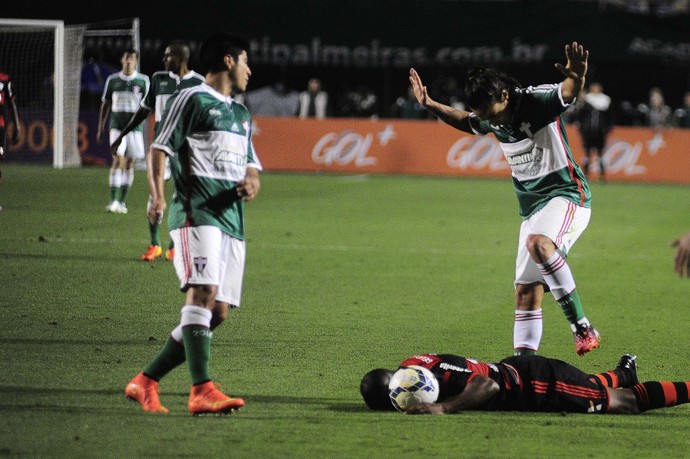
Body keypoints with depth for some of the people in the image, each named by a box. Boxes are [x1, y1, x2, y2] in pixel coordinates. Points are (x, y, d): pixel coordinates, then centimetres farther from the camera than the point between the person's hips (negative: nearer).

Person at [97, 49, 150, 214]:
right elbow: (105, 104, 13)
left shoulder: (143, 81, 3)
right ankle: (113, 201, -16)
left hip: (135, 127, 1)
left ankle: (122, 202, 13)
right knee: (118, 160, -14)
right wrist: (100, 128, 12)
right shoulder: (112, 80, 6)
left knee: (129, 163, 4)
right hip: (117, 126, -1)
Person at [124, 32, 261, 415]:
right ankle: (202, 391, -32)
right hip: (196, 213, -8)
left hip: (232, 222, 8)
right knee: (204, 292, -23)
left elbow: (250, 167, 29)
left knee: (217, 313, 0)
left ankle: (145, 382, 9)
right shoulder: (191, 100, 3)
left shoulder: (240, 115, 27)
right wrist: (157, 195, -20)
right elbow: (159, 148, -4)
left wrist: (252, 184, 4)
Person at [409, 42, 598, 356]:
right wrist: (430, 105, 14)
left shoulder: (538, 102, -17)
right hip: (532, 209, 8)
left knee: (538, 244, -36)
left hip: (566, 195, -8)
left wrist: (576, 76, -59)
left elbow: (568, 92, -36)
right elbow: (464, 121, 26)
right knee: (526, 291, 4)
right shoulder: (491, 117, 4)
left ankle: (582, 328, -35)